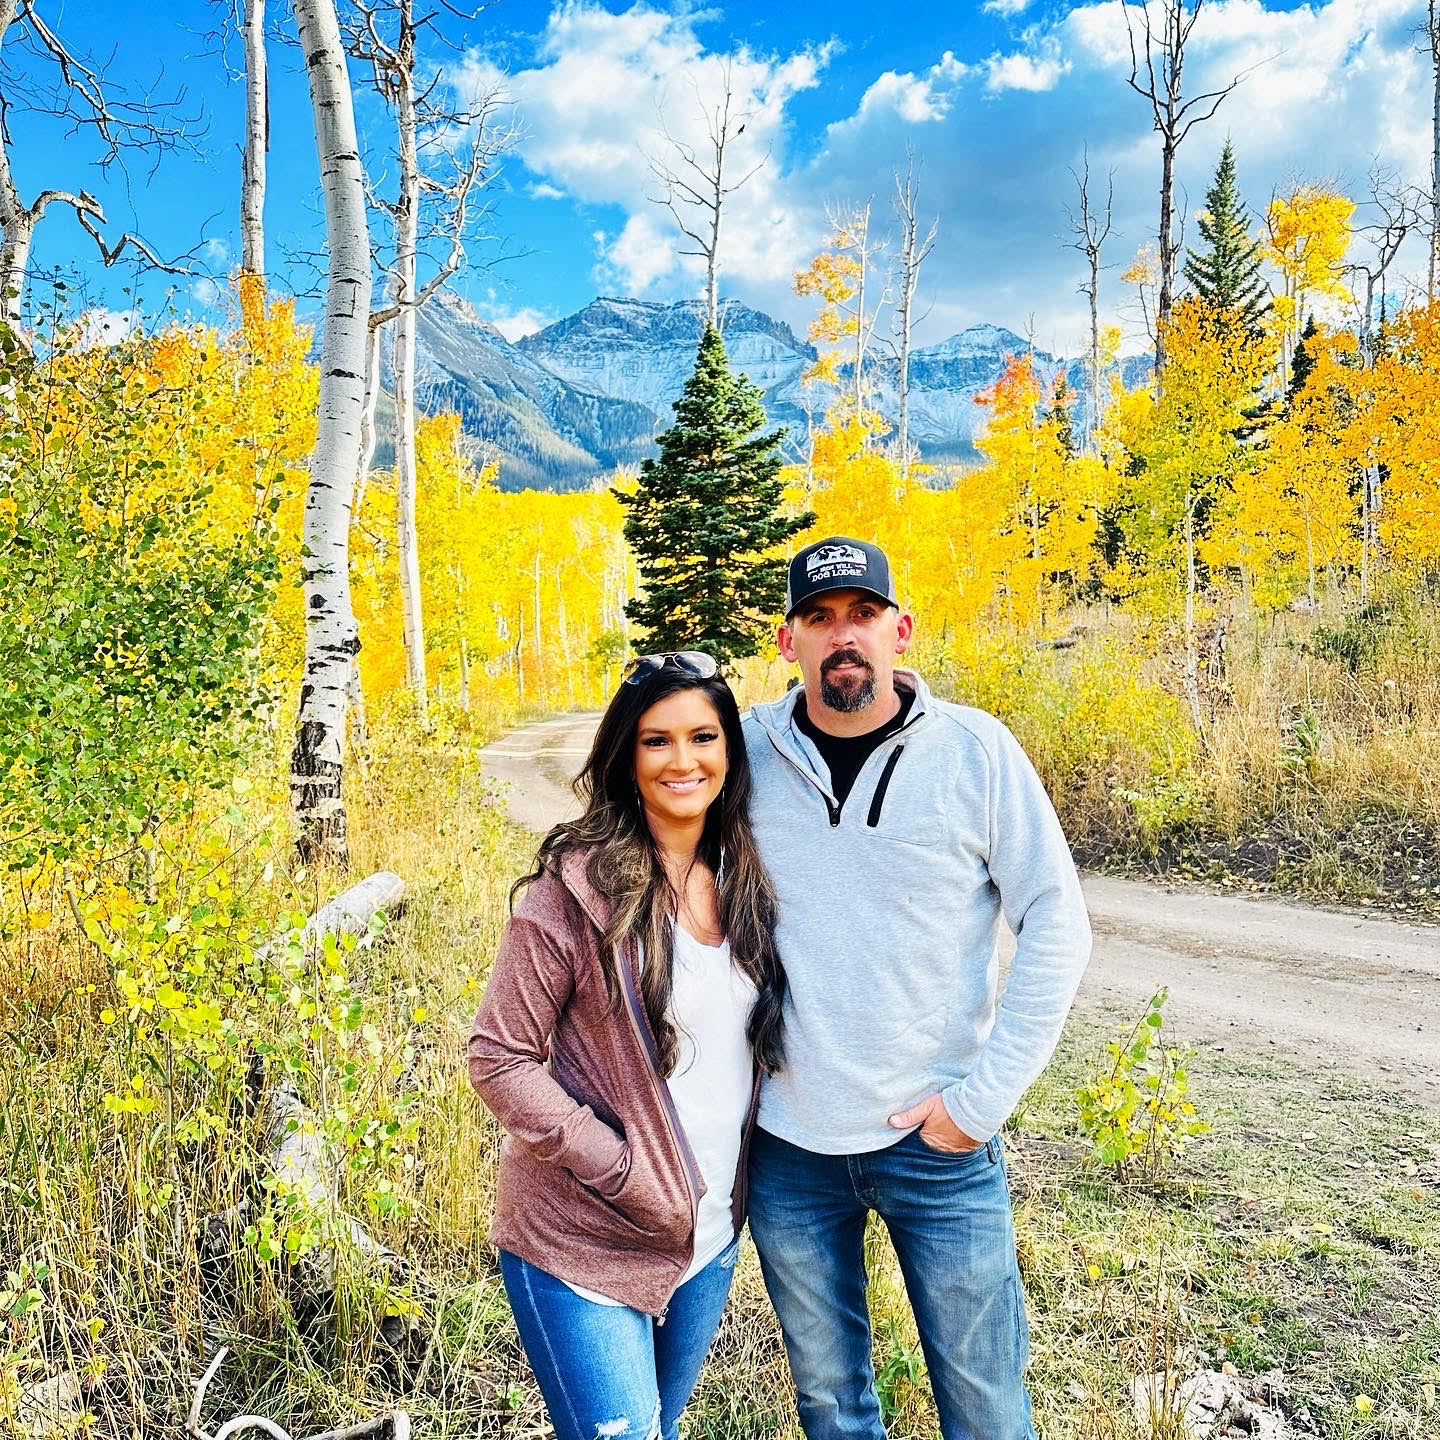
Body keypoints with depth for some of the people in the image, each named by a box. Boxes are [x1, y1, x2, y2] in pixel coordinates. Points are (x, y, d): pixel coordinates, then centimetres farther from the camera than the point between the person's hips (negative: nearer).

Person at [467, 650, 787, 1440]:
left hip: (711, 1236, 6)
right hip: (584, 1243, -6)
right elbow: (499, 1059, -16)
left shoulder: (742, 878, 1)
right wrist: (623, 1170, -20)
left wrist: (727, 1189, 3)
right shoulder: (577, 885, -17)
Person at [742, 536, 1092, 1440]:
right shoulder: (746, 752, -4)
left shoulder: (975, 752, -10)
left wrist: (983, 1097, -10)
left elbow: (1057, 926, -5)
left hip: (937, 1140, -2)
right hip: (786, 1143, 2)